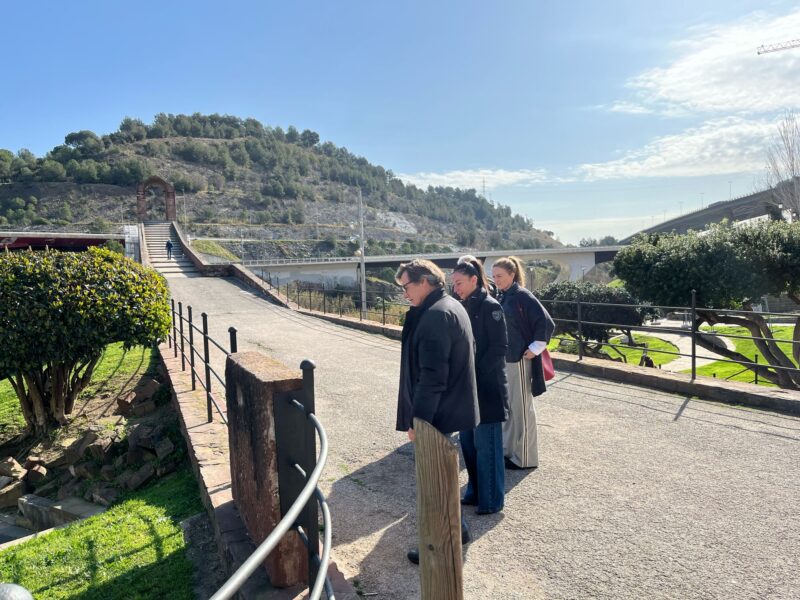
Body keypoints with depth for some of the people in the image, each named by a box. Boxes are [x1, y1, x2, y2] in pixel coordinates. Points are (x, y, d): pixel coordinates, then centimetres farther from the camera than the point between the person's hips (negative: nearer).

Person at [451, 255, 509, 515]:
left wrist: (475, 372, -17)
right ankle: (475, 491, 31)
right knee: (467, 441, 15)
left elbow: (500, 347, -16)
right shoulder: (464, 307, 9)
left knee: (486, 445, 3)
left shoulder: (490, 307, -12)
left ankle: (491, 500, 17)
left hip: (486, 387, -7)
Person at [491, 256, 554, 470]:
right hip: (503, 359, 8)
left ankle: (525, 458, 14)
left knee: (521, 407, 2)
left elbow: (546, 323, -18)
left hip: (519, 360, -8)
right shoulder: (503, 297, 8)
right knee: (506, 405, 16)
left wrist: (535, 348, -14)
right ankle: (508, 449, 29)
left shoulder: (523, 297, -15)